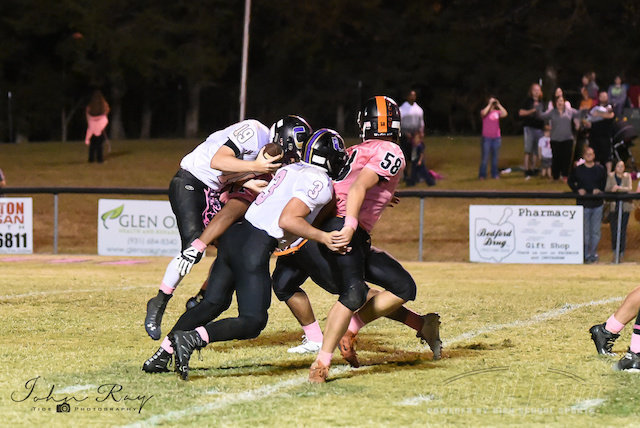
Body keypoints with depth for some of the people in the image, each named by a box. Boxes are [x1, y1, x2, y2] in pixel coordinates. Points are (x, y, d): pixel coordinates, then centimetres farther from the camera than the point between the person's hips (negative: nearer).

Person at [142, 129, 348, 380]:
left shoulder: (292, 170, 19)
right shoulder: (321, 182, -6)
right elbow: (287, 220, -17)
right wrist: (322, 237, -12)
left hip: (234, 235, 8)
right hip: (255, 248, -8)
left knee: (214, 303, 18)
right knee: (253, 322, -3)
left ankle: (163, 353, 10)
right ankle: (190, 339, -21)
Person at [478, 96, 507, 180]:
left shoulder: (497, 112, 7)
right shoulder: (485, 111, 1)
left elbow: (504, 114, -10)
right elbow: (483, 113, -22)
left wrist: (499, 104, -9)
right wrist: (490, 104, -15)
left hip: (496, 138, 3)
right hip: (486, 138, -3)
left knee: (495, 157, 8)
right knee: (485, 157, -4)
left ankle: (494, 174, 14)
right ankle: (482, 175, 1)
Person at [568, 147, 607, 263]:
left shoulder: (600, 169, 5)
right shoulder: (577, 170, 1)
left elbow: (605, 183, 12)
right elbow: (571, 182, 10)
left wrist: (599, 190, -7)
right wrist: (578, 190, -7)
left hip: (597, 204, 1)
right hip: (583, 204, -1)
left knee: (595, 231, 4)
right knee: (585, 231, 2)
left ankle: (594, 253, 14)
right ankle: (586, 254, 9)